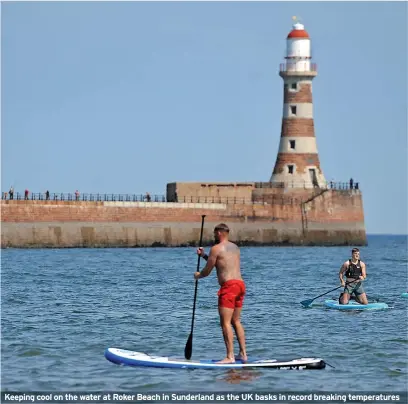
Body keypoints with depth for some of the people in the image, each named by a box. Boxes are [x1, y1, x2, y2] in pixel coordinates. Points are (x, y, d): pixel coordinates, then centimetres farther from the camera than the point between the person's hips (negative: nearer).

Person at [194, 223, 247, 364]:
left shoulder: (216, 248, -4)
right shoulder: (235, 247, 20)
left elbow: (207, 271, 1)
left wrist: (198, 275, 22)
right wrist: (204, 255, 32)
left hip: (229, 285, -8)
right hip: (240, 284, 9)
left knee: (225, 323, -9)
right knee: (236, 321, 16)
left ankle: (230, 357, -15)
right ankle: (243, 354, 14)